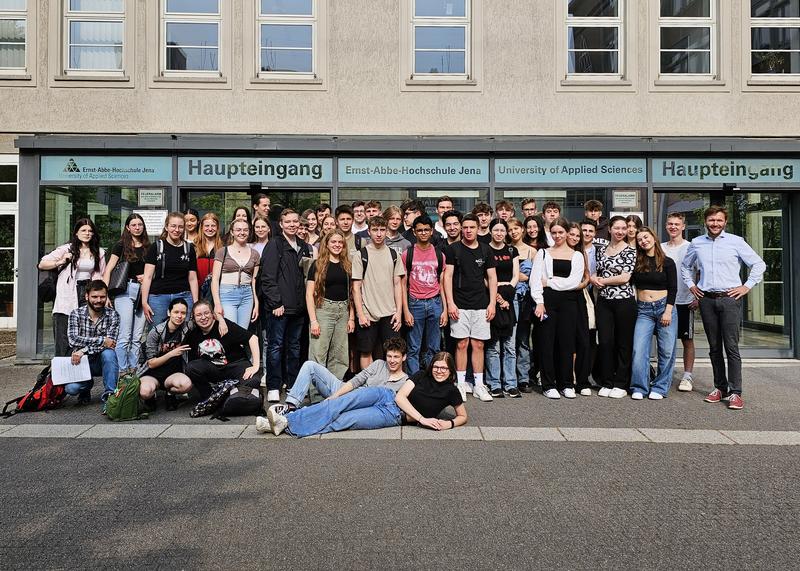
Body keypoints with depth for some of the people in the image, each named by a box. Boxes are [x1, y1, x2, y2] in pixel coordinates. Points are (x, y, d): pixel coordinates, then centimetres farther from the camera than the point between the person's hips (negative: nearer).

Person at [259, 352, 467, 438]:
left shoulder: (451, 391, 6)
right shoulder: (422, 376, 10)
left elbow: (463, 416, 13)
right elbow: (400, 396, 1)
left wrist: (450, 423, -9)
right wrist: (422, 418, -8)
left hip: (394, 416, -2)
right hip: (385, 395, 2)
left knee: (344, 420, -22)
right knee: (337, 405, -24)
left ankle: (287, 426, -27)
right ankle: (285, 418, -28)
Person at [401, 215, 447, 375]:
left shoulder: (439, 255, 9)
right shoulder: (407, 254, 1)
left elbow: (442, 284, 11)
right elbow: (403, 284, 0)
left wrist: (445, 309, 5)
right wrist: (406, 311, -7)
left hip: (435, 303, 3)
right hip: (415, 303, -2)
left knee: (433, 348, 7)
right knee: (414, 349, 1)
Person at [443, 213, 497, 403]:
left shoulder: (485, 250, 10)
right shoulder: (453, 249, 1)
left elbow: (492, 277, 10)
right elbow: (447, 276, -2)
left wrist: (492, 303, 2)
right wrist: (450, 303, -10)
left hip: (481, 306, 2)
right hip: (460, 305, -2)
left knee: (478, 344, 5)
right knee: (462, 344, -1)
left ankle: (479, 385, 12)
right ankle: (461, 384, 9)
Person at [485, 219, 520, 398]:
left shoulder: (512, 251, 14)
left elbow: (516, 276, 9)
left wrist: (506, 291, -6)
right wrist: (497, 296, -11)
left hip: (509, 300, 4)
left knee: (510, 346, 4)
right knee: (493, 346, -2)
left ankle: (510, 384, 11)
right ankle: (494, 385, 7)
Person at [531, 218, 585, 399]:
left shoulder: (577, 256, 10)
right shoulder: (543, 253, 9)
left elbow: (574, 282, -4)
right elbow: (535, 279, 0)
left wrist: (549, 282, -6)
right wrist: (539, 302, -12)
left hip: (568, 302, 1)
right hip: (547, 300, -1)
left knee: (566, 342, 2)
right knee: (547, 343, -1)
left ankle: (566, 385, 13)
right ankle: (549, 385, 7)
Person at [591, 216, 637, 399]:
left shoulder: (630, 251, -3)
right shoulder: (601, 249, 12)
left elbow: (625, 277, -13)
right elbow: (594, 273, 19)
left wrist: (602, 280, -5)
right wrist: (593, 278, -3)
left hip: (624, 301, -4)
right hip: (603, 301, 4)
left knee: (624, 343, 4)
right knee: (605, 342, 3)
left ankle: (621, 384, 14)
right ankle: (606, 383, 14)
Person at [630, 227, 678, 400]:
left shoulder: (667, 262, 4)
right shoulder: (636, 262, 9)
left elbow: (672, 289, 0)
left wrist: (668, 311, -8)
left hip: (664, 307, -1)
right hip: (643, 310, 1)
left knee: (666, 351, 1)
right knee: (639, 350, -7)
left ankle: (659, 388, 12)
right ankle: (639, 388, 2)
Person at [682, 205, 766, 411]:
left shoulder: (736, 241, 1)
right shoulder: (696, 243, 10)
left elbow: (759, 264, 5)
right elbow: (685, 266, 25)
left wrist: (747, 286, -2)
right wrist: (690, 284, 14)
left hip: (730, 299, -3)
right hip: (706, 300, 3)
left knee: (731, 347, -6)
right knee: (714, 347, 8)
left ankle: (735, 392, -3)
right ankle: (720, 387, 18)